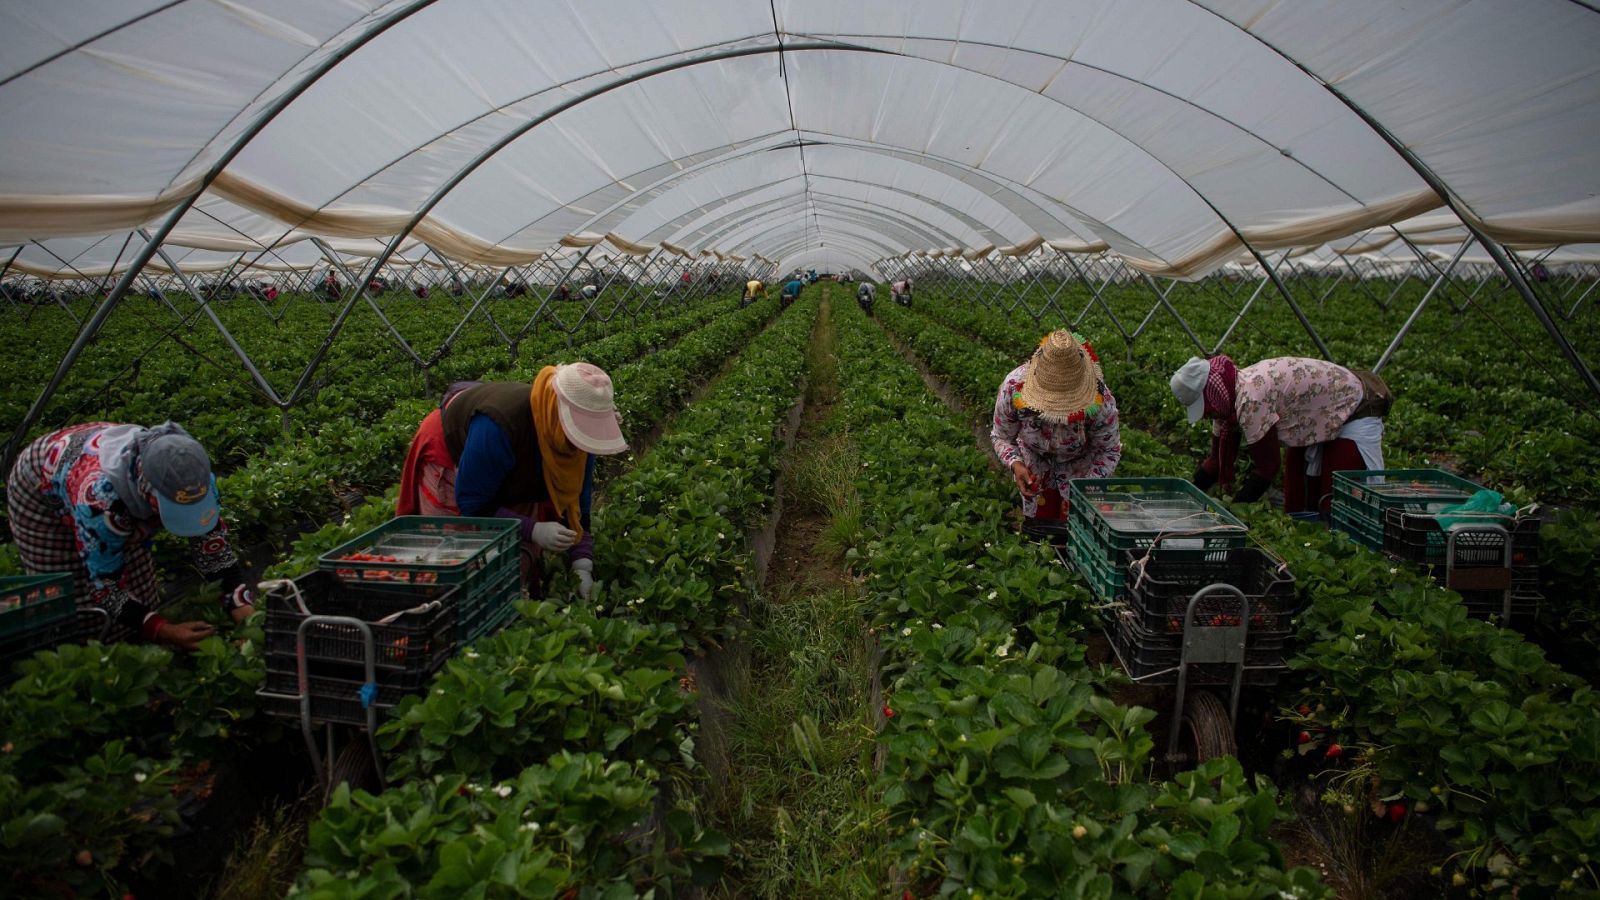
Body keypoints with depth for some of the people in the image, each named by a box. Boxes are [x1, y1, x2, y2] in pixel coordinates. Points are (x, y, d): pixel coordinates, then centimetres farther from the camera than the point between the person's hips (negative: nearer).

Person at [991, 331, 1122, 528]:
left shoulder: (1102, 401, -36)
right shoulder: (1012, 387, -34)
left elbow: (1109, 451, -19)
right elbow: (1001, 437, -16)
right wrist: (1015, 465, -36)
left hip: (1080, 464, -1)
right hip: (1034, 461, 1)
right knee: (1037, 523, 9)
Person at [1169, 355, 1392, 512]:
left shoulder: (1250, 398, -35)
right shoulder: (1228, 398, -8)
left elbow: (1266, 469, -29)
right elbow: (1217, 460, 1)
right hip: (1314, 422, 9)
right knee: (1298, 509, 5)